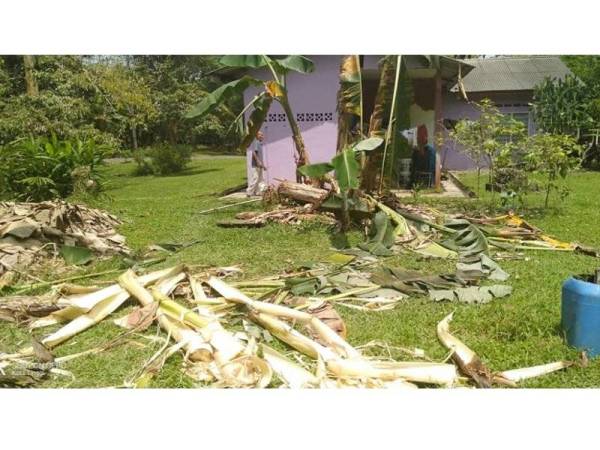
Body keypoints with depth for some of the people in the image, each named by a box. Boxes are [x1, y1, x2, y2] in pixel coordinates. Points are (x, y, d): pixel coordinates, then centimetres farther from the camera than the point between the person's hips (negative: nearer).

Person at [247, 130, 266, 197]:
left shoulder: (260, 144, 17)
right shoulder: (256, 143, -11)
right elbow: (254, 152, -22)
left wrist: (263, 165, 22)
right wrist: (258, 162, -26)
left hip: (259, 165, 10)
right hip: (256, 165, -10)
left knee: (261, 179, 10)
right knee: (255, 179, -8)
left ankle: (260, 191, 13)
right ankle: (249, 192, -3)